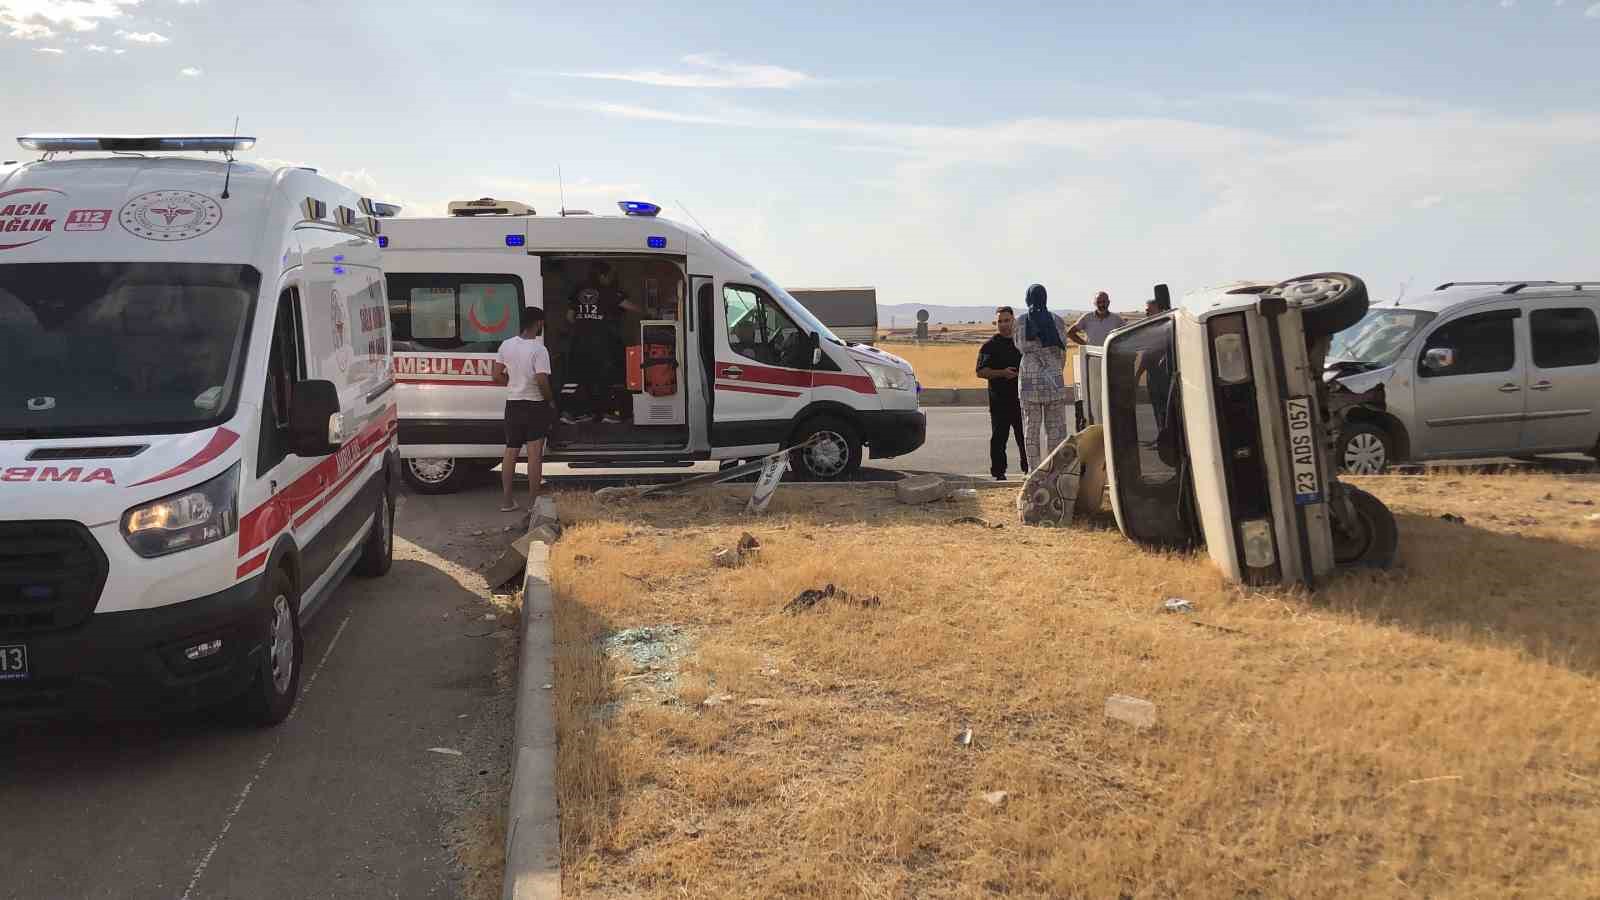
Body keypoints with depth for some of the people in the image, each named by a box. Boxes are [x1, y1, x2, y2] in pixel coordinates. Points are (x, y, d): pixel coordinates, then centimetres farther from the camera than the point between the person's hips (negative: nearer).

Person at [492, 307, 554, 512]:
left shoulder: (507, 344, 1)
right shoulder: (539, 349, -17)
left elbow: (497, 376, 4)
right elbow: (542, 381, -22)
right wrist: (551, 400, -6)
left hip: (513, 404, 6)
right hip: (535, 405, -6)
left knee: (510, 452, 14)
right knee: (534, 454, 1)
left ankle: (506, 500, 17)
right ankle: (533, 502, 3)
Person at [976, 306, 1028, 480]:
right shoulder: (990, 346, 0)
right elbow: (981, 371, -7)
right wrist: (1002, 373, -19)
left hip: (1021, 397, 4)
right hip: (999, 399, -4)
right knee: (999, 437, -2)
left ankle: (1029, 468, 16)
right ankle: (998, 472, 4)